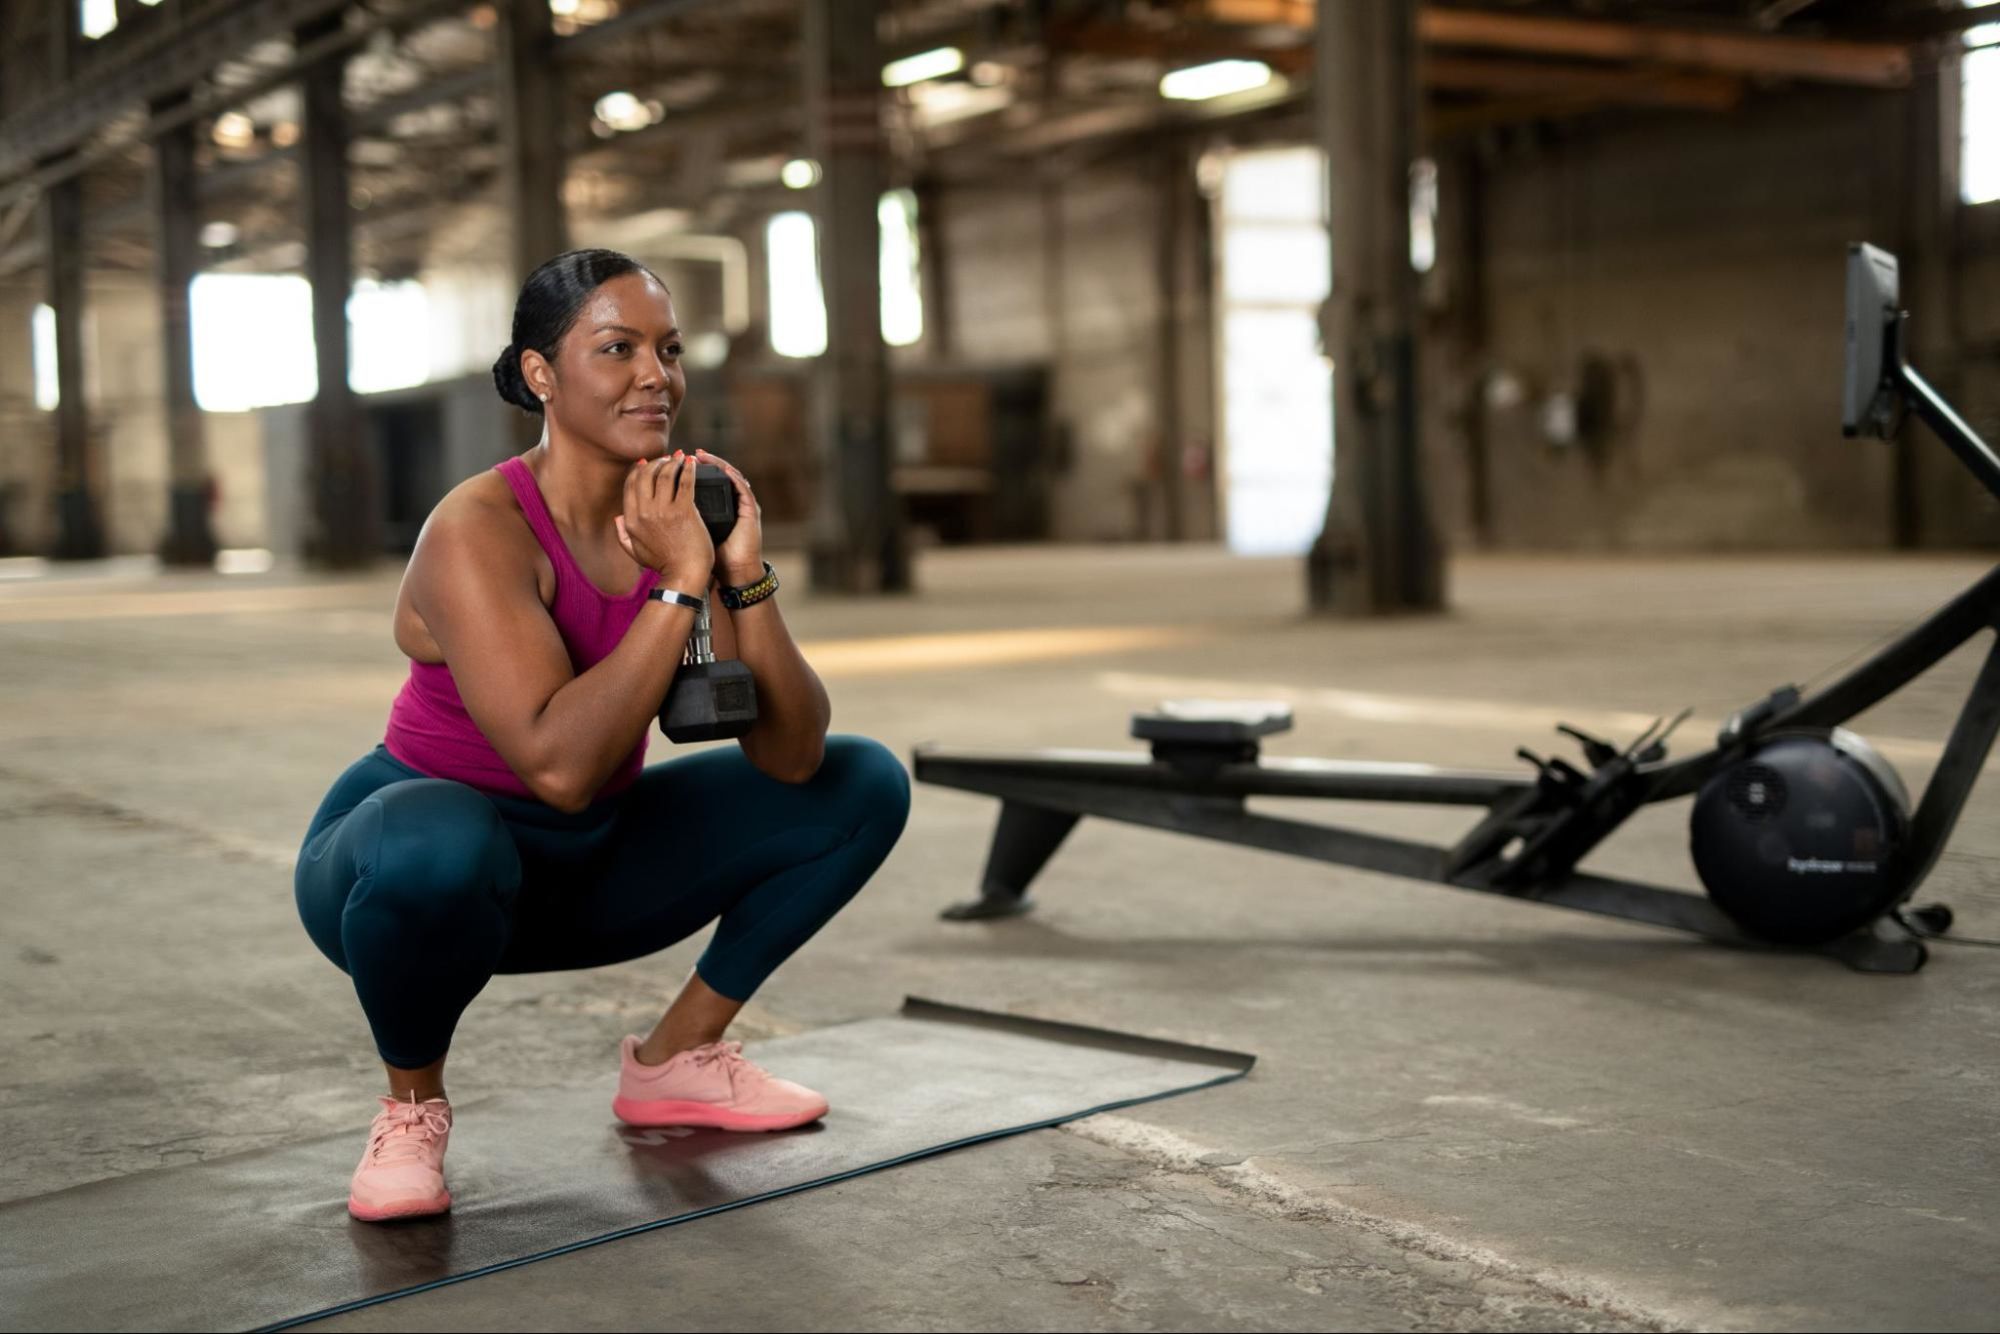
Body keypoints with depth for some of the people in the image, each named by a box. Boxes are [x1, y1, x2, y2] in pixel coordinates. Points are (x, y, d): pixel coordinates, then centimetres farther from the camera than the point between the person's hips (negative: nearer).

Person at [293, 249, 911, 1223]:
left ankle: (673, 1061, 11)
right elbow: (559, 766, -37)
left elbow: (790, 757, -12)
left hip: (586, 870, 6)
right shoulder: (478, 530, -26)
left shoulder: (681, 515, -7)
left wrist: (744, 575, -24)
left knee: (862, 786, 0)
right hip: (417, 847, -6)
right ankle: (412, 1102, -10)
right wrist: (680, 586, -33)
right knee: (440, 849, -43)